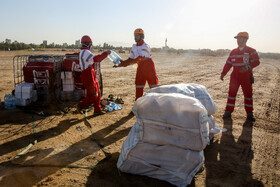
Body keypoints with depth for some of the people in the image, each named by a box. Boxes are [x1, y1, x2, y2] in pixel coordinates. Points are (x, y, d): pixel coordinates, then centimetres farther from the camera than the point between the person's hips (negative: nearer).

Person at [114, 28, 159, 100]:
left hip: (149, 68, -6)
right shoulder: (134, 47, 5)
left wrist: (128, 63, -38)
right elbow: (130, 59, 5)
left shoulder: (145, 47, -17)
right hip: (140, 68, 6)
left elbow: (140, 59, -30)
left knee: (154, 87, 1)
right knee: (138, 87, 6)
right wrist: (122, 63, -11)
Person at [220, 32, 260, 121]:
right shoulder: (233, 52, 11)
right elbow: (228, 64, 11)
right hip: (234, 76, 3)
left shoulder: (251, 51, -1)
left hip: (246, 77, -3)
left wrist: (248, 67, -27)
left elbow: (256, 62, -10)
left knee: (248, 94, 5)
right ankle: (228, 111, 9)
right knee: (231, 93, 2)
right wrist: (223, 73, 4)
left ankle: (249, 113, 15)